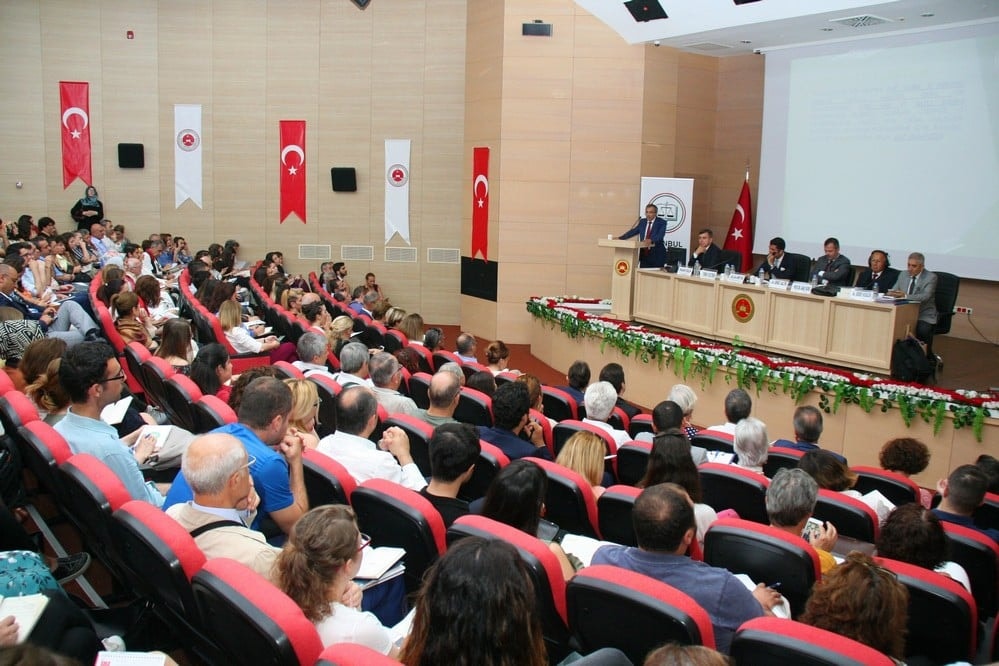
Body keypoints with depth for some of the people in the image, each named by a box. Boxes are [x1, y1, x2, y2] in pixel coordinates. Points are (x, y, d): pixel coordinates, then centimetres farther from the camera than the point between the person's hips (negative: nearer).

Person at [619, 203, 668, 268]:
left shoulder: (661, 222, -5)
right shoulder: (642, 221, 12)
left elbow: (660, 235, -21)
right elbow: (633, 231, 16)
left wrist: (651, 240, -40)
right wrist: (620, 238, 8)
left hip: (657, 255, -5)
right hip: (644, 254, 5)